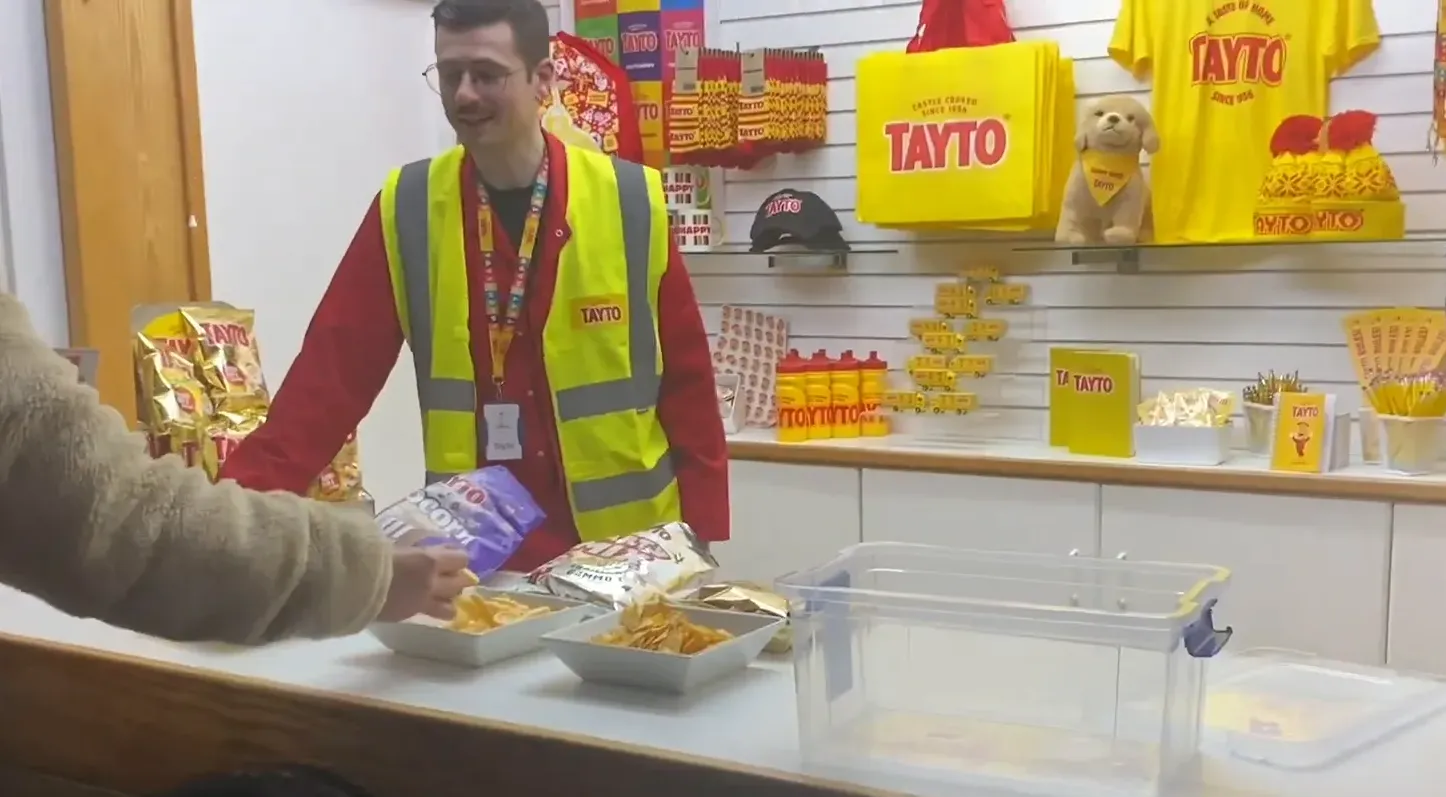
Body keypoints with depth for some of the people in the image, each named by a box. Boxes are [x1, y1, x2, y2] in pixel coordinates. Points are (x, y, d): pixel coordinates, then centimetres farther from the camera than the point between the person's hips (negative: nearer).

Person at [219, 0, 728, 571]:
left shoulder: (631, 205, -6)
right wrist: (243, 500, -15)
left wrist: (701, 541, -4)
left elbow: (687, 383, -2)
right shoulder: (406, 212, -3)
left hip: (627, 551, 0)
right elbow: (335, 370, -5)